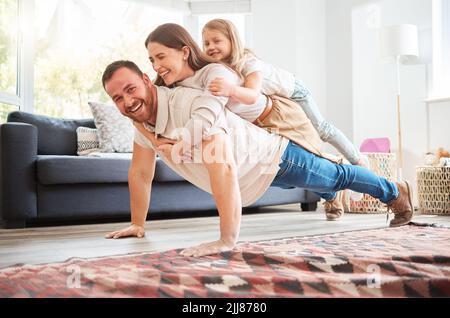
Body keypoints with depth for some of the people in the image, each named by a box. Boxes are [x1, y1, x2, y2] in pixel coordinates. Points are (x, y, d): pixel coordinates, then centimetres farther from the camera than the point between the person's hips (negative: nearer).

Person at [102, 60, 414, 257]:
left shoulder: (194, 105, -41)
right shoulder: (142, 117, -13)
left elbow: (223, 168, -50)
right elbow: (141, 172, -1)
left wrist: (228, 240, -52)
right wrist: (138, 224, 2)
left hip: (275, 156, -8)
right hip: (260, 173, 8)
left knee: (337, 175, 17)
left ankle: (395, 192, 45)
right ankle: (331, 196, 70)